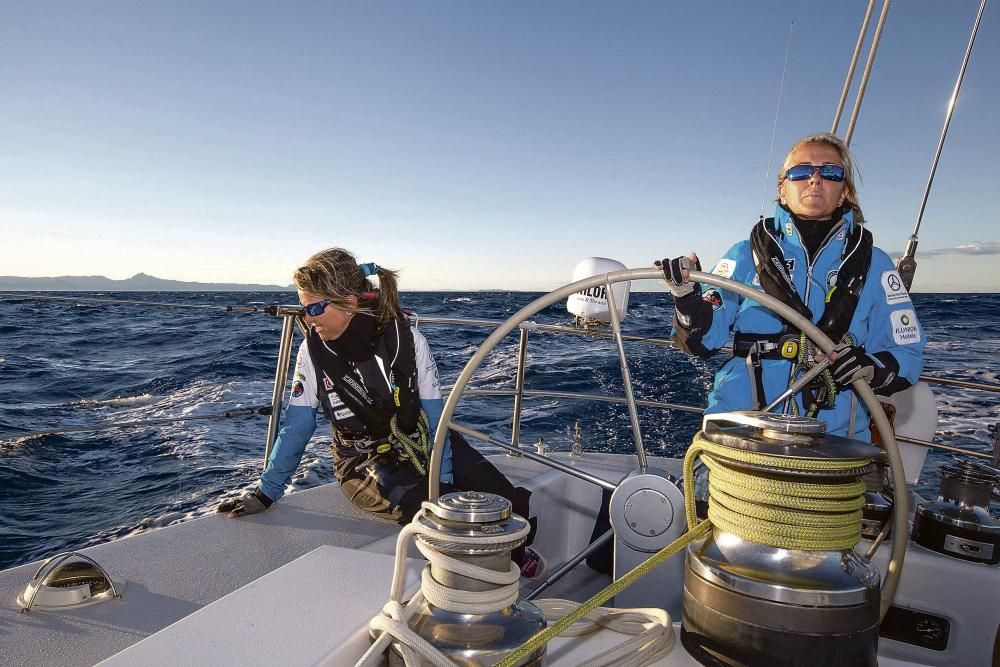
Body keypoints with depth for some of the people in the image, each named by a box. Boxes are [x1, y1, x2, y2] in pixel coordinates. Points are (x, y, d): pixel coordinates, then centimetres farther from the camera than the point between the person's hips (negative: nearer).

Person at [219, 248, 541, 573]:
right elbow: (295, 430, 0)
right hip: (367, 463, 0)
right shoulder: (313, 351, -10)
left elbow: (435, 418, -11)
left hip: (423, 446, 1)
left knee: (515, 506, -18)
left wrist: (443, 482, -19)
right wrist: (264, 495, 1)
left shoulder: (406, 339, -13)